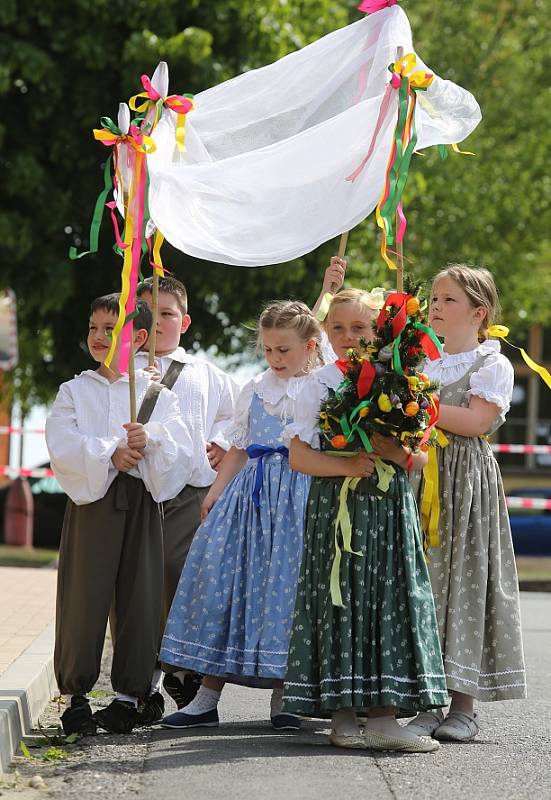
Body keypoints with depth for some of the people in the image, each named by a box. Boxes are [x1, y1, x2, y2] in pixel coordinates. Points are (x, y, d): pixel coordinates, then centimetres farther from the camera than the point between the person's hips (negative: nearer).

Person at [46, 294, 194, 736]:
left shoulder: (158, 395, 10)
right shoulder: (74, 391, 8)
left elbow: (183, 449, -3)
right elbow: (62, 446, -7)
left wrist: (151, 440, -21)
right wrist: (110, 454, -18)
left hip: (140, 501, 1)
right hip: (90, 500, -1)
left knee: (139, 596, 3)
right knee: (84, 595, -2)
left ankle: (128, 694, 11)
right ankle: (76, 695, 6)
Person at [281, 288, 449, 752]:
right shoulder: (319, 385, 5)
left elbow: (422, 459, 9)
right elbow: (298, 454, -1)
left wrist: (397, 453, -13)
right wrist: (345, 466, -15)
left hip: (389, 510, 2)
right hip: (336, 506, -2)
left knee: (388, 598, -2)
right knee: (340, 599, -4)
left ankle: (381, 713, 1)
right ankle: (342, 714, 0)